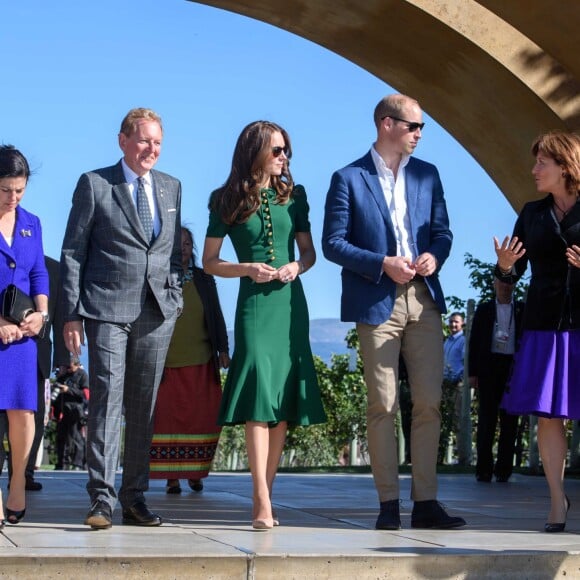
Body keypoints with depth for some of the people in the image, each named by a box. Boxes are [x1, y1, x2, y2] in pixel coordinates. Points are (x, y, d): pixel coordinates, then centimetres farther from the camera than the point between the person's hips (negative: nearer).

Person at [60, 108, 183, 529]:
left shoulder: (171, 188, 15)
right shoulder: (94, 185, 3)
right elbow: (72, 253, 1)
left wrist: (175, 297, 8)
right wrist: (72, 313, -5)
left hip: (157, 312, 4)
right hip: (108, 309, -4)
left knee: (144, 408, 6)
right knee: (107, 400, -10)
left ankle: (135, 497, 13)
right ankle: (102, 498, -9)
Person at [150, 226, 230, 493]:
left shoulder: (204, 279, 11)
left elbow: (216, 316, 14)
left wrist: (223, 349, 6)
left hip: (201, 364, 2)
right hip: (166, 363, -2)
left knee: (203, 418, -1)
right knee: (168, 417, -4)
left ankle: (195, 472, 11)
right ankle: (172, 476, 0)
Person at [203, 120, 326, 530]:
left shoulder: (293, 196, 11)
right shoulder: (228, 201, 2)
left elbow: (309, 251, 16)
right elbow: (209, 262, 5)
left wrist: (297, 266, -6)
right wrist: (248, 269, -11)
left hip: (291, 304, 4)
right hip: (254, 305, -4)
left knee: (283, 402, 4)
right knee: (259, 397, -15)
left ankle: (264, 500, 11)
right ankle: (263, 505, -19)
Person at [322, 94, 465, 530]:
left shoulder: (427, 175, 13)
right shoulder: (349, 179, 0)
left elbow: (442, 230, 15)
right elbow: (333, 243, -3)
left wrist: (433, 256, -7)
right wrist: (383, 264, -14)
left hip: (424, 300, 4)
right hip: (377, 302, -4)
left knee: (429, 403, 1)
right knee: (383, 406, -1)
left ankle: (426, 502, 5)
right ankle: (389, 503, 5)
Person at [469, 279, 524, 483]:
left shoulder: (522, 309, 11)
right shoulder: (484, 309, 12)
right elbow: (474, 341, 8)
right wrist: (472, 372, 0)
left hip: (513, 368, 0)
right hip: (489, 368, 0)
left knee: (509, 419, 1)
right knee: (487, 418, -2)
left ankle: (503, 469, 4)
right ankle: (484, 469, -1)